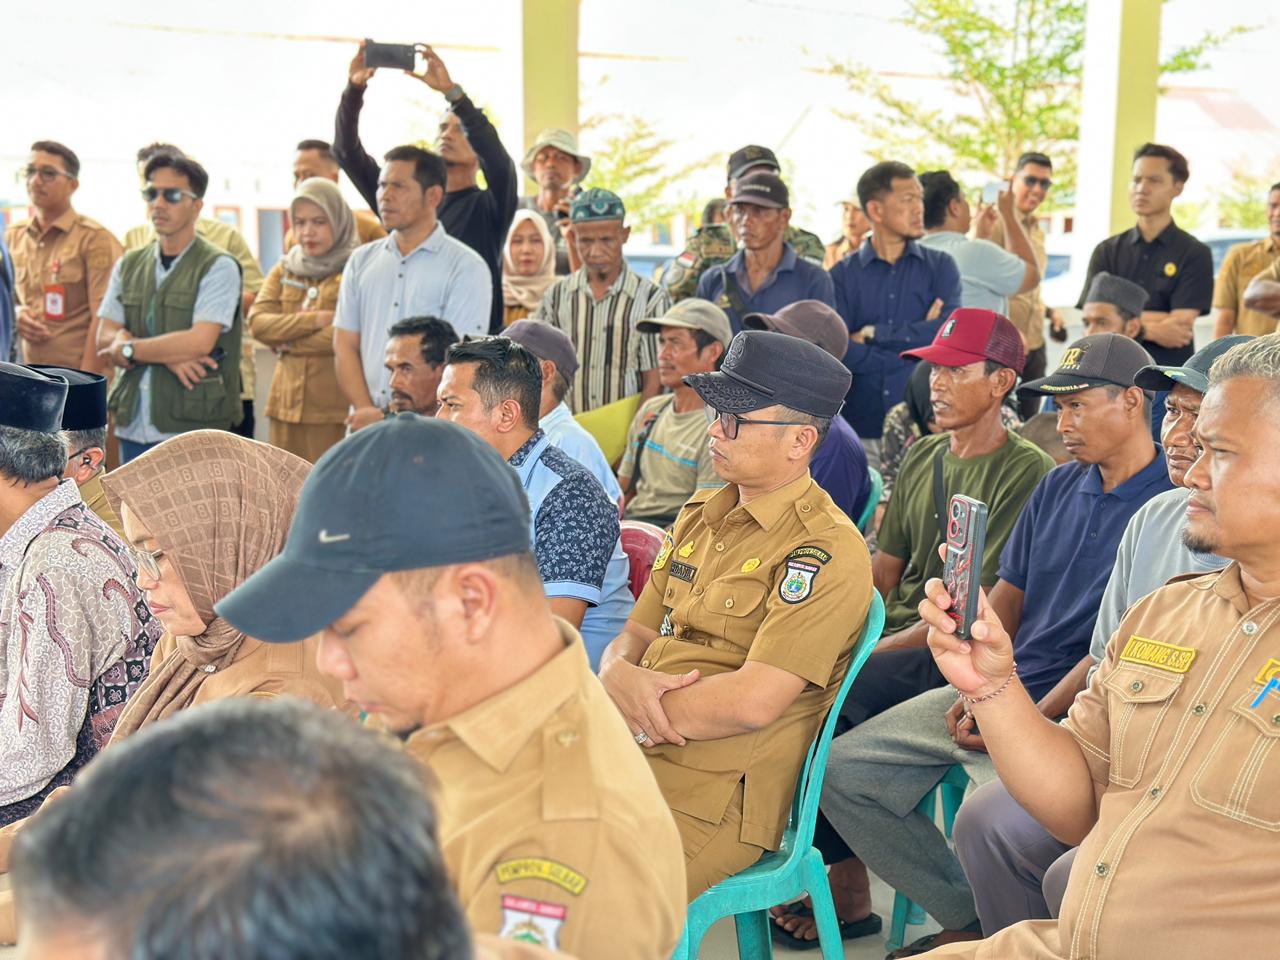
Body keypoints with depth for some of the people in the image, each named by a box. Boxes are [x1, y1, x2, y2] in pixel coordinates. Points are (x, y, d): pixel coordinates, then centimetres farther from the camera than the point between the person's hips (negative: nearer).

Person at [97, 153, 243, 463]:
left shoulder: (218, 267, -5)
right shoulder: (128, 265, 12)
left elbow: (200, 341, -16)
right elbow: (105, 337, 5)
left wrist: (130, 348, -5)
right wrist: (168, 356, -12)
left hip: (193, 428, -5)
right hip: (134, 427, 5)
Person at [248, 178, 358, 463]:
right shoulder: (283, 271, 17)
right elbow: (257, 322, 2)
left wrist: (290, 341, -5)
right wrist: (315, 320, -11)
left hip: (336, 407, -5)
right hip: (286, 404, 5)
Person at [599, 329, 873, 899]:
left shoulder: (827, 551, -11)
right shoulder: (701, 515, 16)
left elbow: (754, 702, -18)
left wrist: (629, 706, -10)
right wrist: (619, 676, -6)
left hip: (713, 798, -7)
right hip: (629, 763, 8)